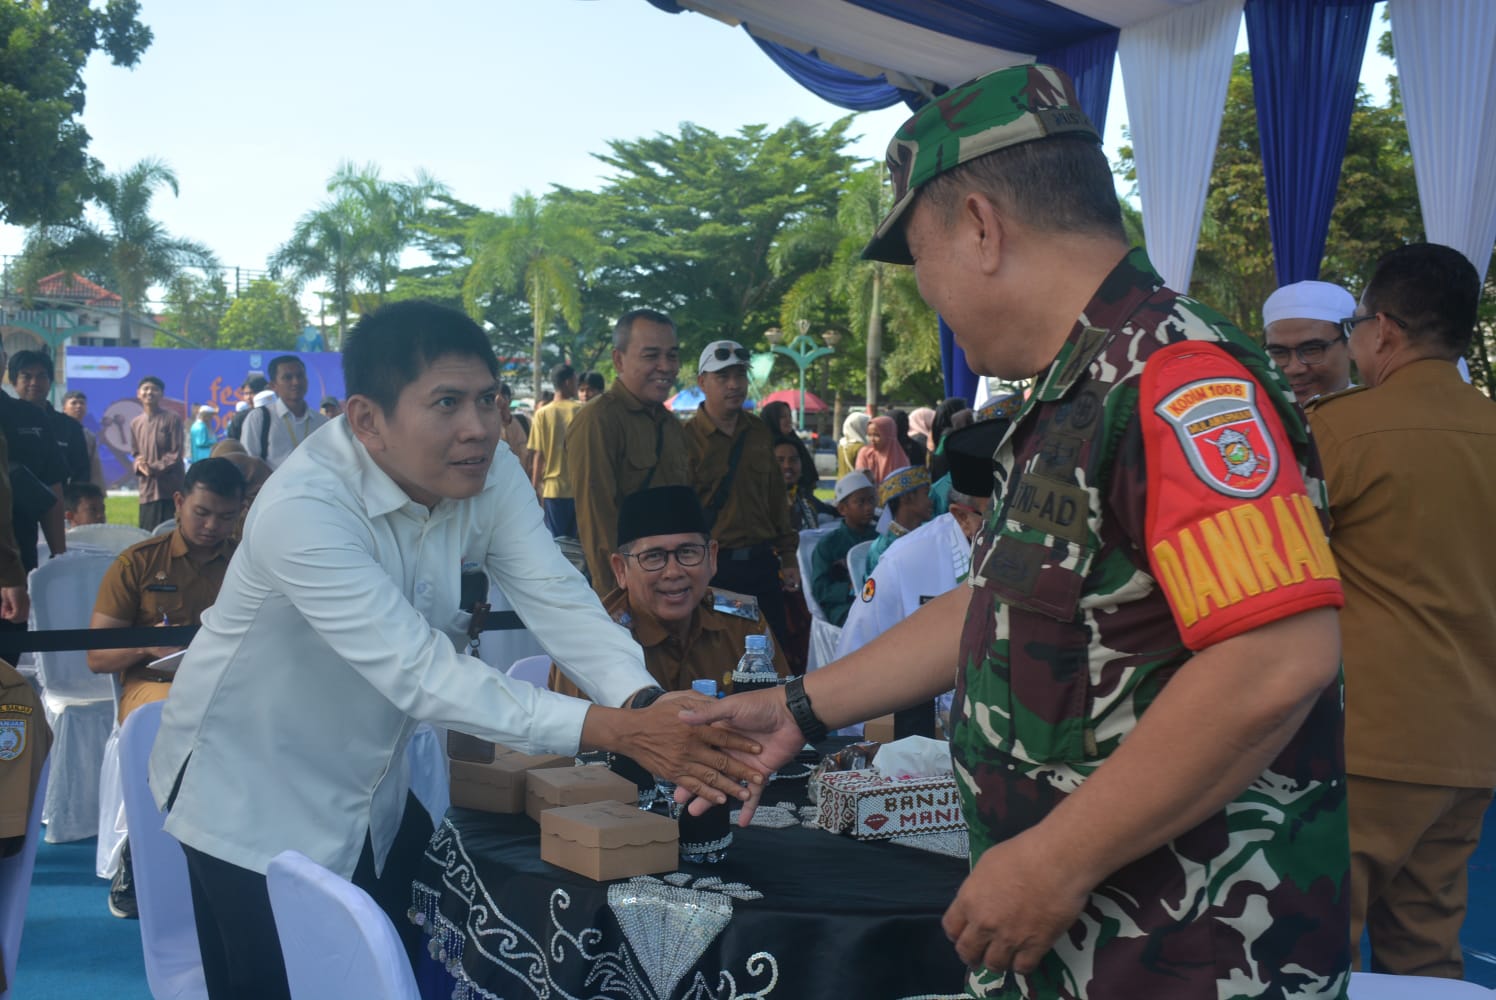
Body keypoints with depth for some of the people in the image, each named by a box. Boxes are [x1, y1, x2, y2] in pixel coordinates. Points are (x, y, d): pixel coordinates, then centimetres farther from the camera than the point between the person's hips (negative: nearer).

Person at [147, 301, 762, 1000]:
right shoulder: (301, 507, -31)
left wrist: (648, 703, -40)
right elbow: (418, 671, -37)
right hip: (254, 802, -6)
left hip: (370, 795, 6)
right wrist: (617, 731, -43)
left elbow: (557, 600, -19)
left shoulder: (491, 475, -11)